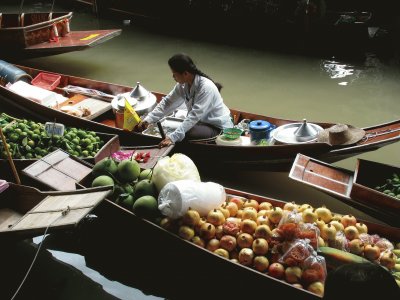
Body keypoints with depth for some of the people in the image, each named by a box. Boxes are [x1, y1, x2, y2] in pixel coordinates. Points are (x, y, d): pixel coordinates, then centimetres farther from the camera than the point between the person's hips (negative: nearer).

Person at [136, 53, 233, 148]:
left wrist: (172, 137, -39)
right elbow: (167, 102, 1)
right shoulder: (182, 85, -6)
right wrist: (148, 119, -10)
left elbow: (194, 116, -34)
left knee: (185, 134, -26)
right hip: (202, 122, 7)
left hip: (219, 127, -7)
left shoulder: (206, 88, -28)